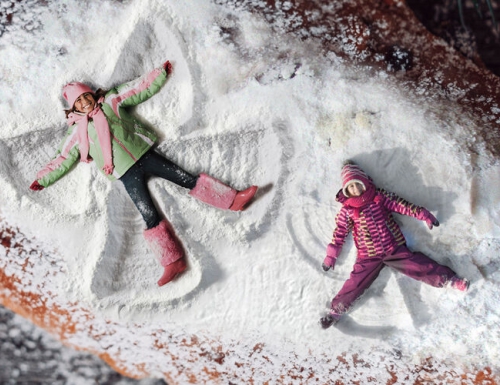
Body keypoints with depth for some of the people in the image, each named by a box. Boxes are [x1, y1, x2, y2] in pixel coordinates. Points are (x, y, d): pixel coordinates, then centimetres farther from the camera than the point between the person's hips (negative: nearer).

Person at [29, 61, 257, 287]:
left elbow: (142, 89, 16)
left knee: (186, 179, -5)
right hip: (126, 175, -2)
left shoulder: (111, 102, 13)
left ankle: (233, 200, -4)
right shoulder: (78, 132, 11)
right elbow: (62, 159, 13)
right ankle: (172, 261, -17)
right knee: (149, 216, -12)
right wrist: (43, 180, 6)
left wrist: (161, 73, 12)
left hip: (144, 155, 2)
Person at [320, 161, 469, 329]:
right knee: (354, 284, -3)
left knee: (421, 267, -6)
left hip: (395, 249, 1)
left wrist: (423, 215, -10)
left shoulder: (380, 197, 0)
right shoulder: (347, 210, -1)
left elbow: (402, 205, -3)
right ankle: (336, 310, 10)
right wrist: (331, 256, 3)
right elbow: (339, 232, 2)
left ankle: (449, 279, 4)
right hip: (368, 258, -1)